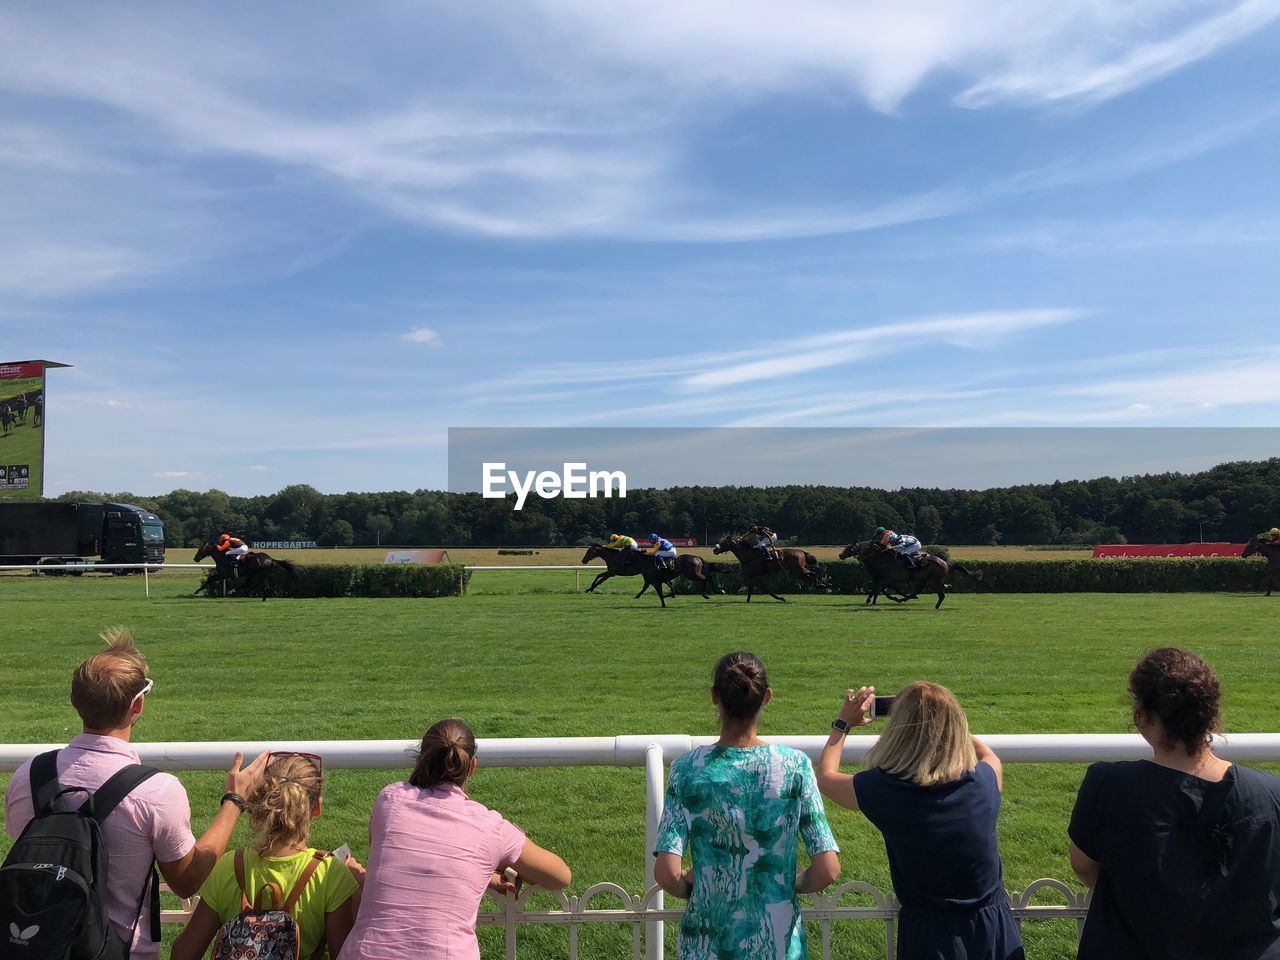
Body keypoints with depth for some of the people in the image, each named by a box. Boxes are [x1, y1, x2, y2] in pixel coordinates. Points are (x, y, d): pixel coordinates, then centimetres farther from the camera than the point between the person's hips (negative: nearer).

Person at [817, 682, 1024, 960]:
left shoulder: (883, 789, -23)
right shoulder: (984, 780, -15)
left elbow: (825, 777, -1)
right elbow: (989, 755, 12)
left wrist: (842, 724, 12)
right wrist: (941, 719, 17)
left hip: (930, 933, -2)